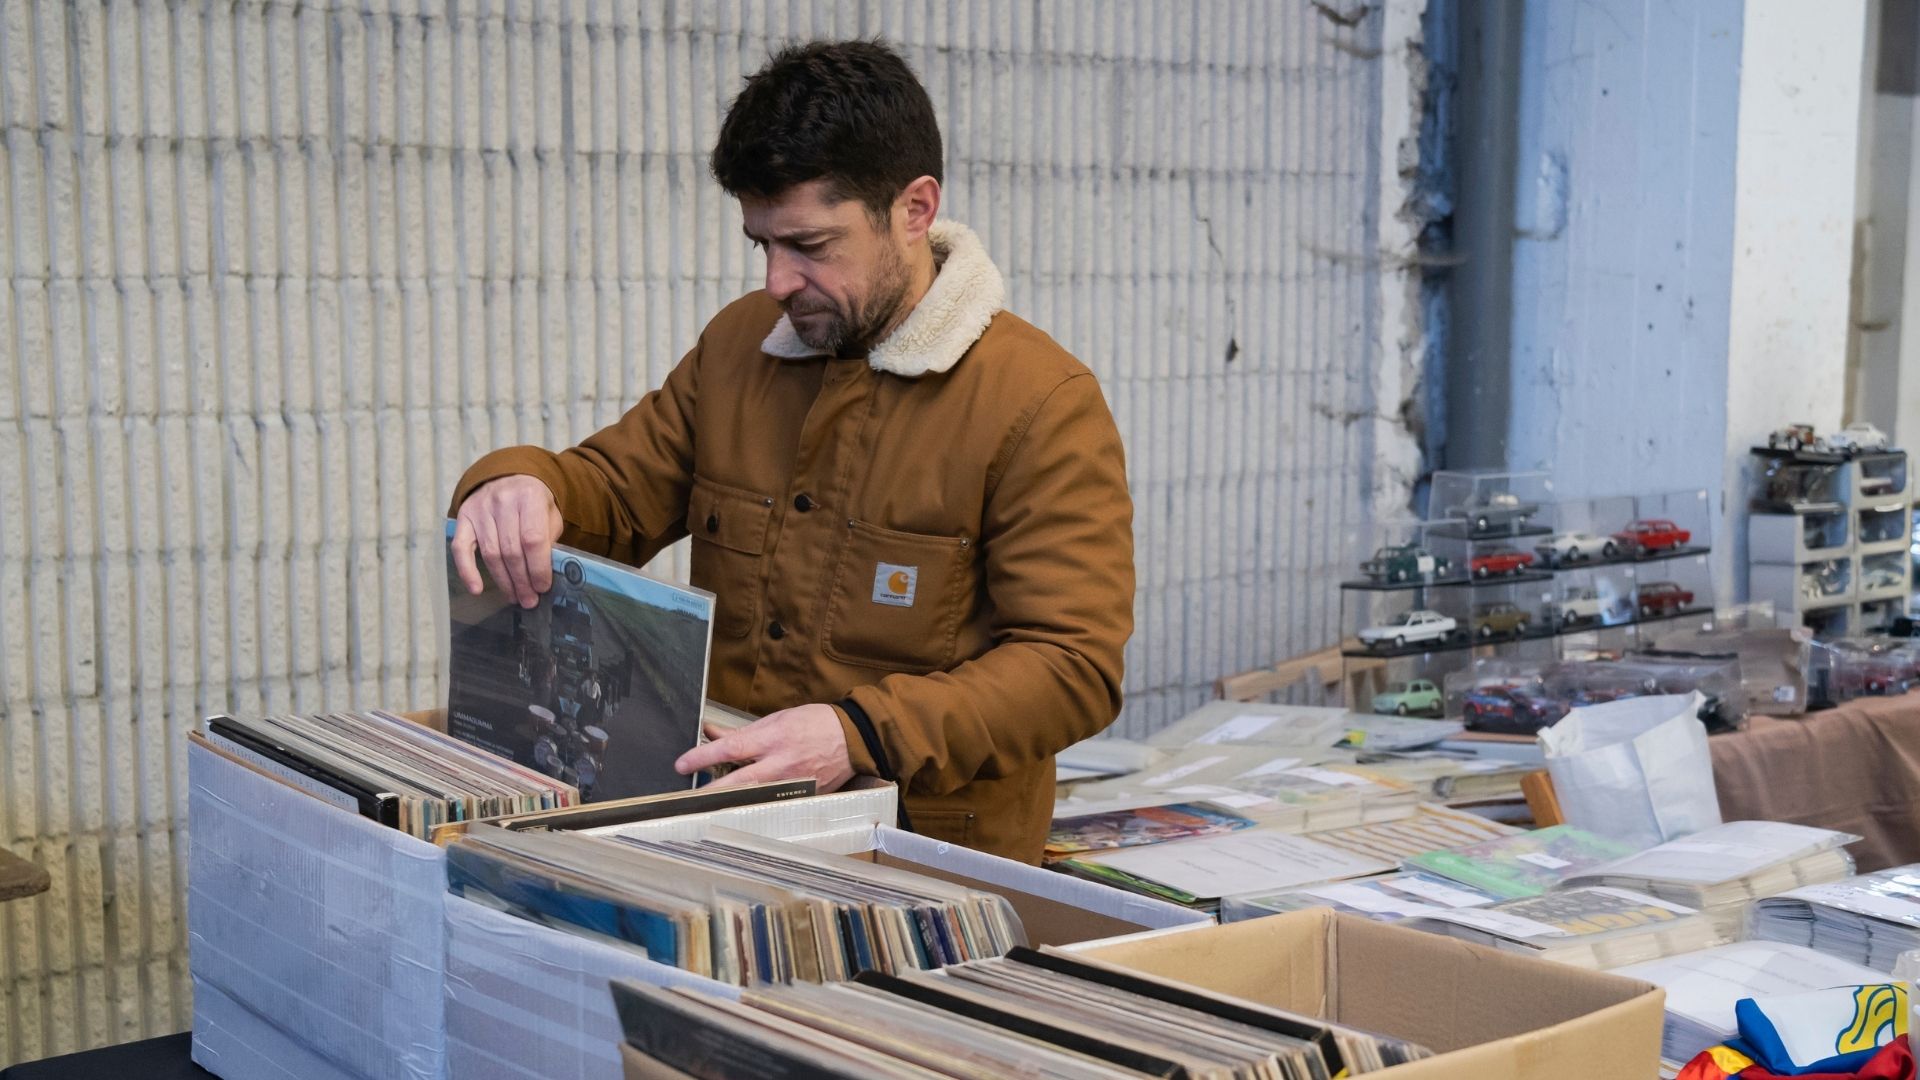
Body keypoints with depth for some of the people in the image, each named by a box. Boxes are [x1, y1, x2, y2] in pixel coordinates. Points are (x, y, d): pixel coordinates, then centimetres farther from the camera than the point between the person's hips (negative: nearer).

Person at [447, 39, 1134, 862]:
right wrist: (519, 485, -7)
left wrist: (863, 734, -27)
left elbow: (1073, 663, -14)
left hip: (933, 856, -6)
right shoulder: (738, 345, 11)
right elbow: (614, 489, 18)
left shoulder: (1042, 406, -9)